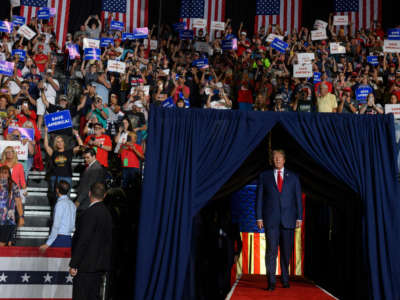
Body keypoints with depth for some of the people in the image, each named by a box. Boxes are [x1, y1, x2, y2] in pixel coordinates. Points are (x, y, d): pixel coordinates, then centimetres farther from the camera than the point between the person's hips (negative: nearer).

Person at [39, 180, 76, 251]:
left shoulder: (60, 203, -11)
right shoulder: (72, 204, 11)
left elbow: (56, 226, -15)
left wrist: (48, 244, -13)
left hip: (59, 238, -8)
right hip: (69, 239, 8)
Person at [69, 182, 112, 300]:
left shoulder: (90, 213, -16)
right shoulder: (107, 213, 9)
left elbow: (83, 240, -19)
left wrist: (73, 265, -14)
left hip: (87, 265, -8)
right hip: (100, 265, 8)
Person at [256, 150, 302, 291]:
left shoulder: (293, 177, 12)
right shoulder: (264, 176, 9)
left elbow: (298, 198, 10)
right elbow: (259, 198, 7)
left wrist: (299, 217, 2)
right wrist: (259, 217, -1)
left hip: (288, 219, 1)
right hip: (270, 219, -1)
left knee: (286, 251, 7)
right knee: (271, 250, -9)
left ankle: (285, 279, 23)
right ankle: (271, 281, -7)